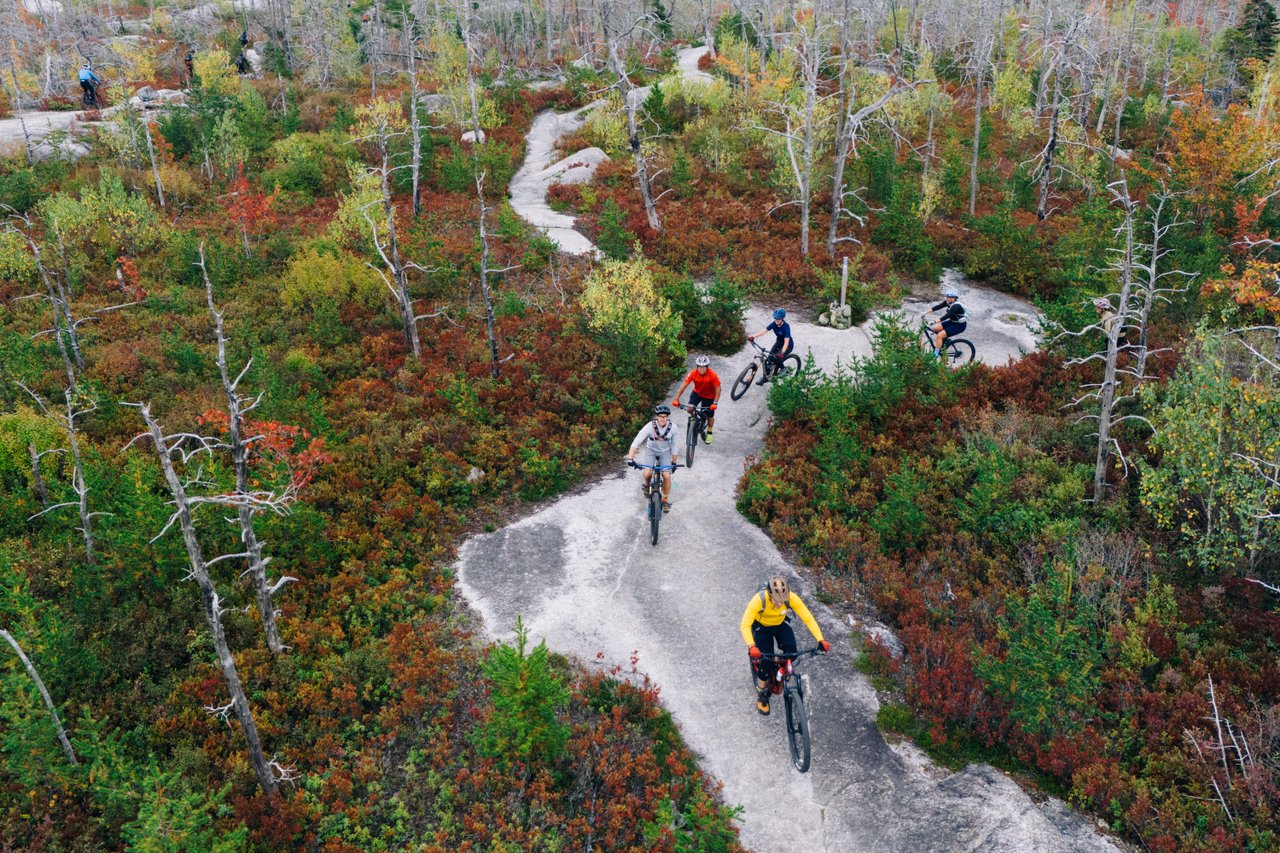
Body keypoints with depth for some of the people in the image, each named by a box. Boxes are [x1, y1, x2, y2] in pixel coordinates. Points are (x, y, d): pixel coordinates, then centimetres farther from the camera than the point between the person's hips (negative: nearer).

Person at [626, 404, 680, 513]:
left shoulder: (672, 427, -22)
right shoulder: (650, 426, -28)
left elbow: (674, 445, -9)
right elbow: (636, 442, -29)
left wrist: (674, 461, -4)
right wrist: (630, 458, -36)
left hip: (665, 452, 1)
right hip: (651, 450, -1)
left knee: (667, 476, -14)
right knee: (647, 473, -21)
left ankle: (665, 499, 9)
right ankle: (647, 484, 18)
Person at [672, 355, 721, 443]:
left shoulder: (712, 375, -31)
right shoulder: (693, 373, -27)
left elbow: (718, 389, -24)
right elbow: (684, 385, -26)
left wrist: (715, 403, -33)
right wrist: (676, 398, -33)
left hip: (709, 396, -1)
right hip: (697, 393, 1)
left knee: (710, 416, 7)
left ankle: (709, 432, 38)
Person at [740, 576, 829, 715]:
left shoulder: (791, 598, -32)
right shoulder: (759, 600, -38)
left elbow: (808, 618, -29)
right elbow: (745, 625, -38)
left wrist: (820, 640, -41)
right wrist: (751, 646, -53)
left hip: (781, 624, 2)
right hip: (761, 626, -2)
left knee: (791, 653, -20)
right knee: (765, 661, -12)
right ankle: (761, 694, 13)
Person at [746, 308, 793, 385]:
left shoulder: (786, 327, -31)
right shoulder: (774, 324, -15)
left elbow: (786, 342, -39)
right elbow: (764, 330, -26)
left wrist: (782, 352, -54)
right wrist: (753, 336, -41)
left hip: (788, 345, -6)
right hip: (779, 342, 6)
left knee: (777, 359, -24)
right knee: (770, 357, -6)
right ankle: (765, 377, 7)